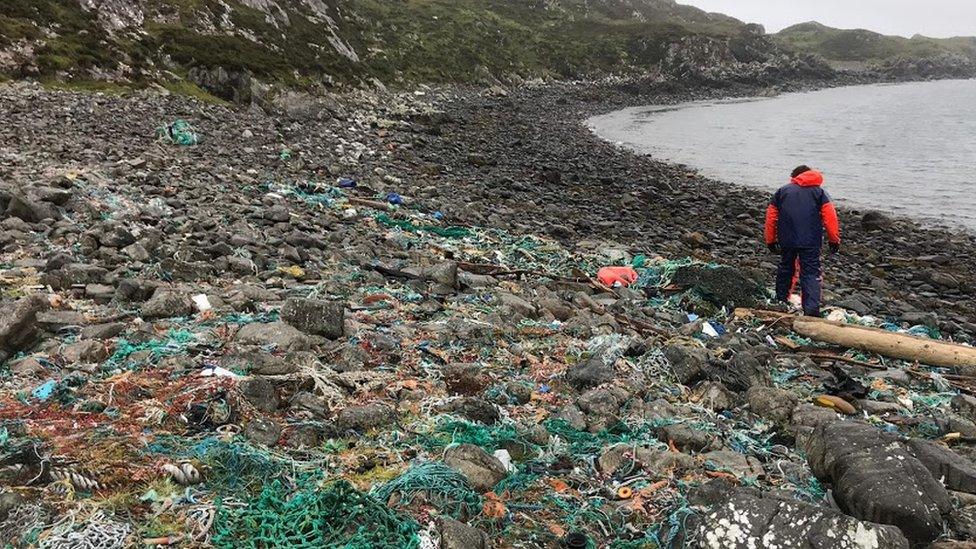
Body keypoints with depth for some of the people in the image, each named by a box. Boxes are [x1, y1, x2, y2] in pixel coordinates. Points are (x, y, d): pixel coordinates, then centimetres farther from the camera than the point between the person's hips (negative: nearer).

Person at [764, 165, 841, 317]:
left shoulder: (782, 191, 13)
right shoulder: (819, 192, 8)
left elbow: (771, 217, 11)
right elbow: (830, 217, -2)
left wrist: (770, 240, 19)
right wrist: (834, 240, 4)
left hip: (787, 240, 2)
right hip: (811, 242, -2)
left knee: (785, 269, 19)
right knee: (811, 273, -3)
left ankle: (781, 301, 30)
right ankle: (812, 310, -14)